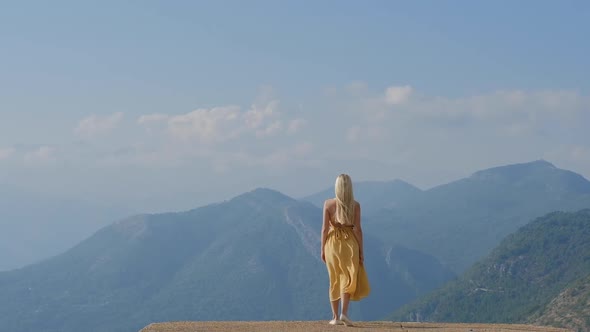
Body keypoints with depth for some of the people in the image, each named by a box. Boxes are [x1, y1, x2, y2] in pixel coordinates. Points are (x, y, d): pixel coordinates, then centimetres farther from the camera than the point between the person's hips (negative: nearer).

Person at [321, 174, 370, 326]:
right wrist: (361, 251, 0)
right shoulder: (355, 205, -7)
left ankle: (335, 317, 16)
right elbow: (358, 229, -7)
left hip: (332, 242, 1)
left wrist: (323, 249, 3)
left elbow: (325, 227, -6)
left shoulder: (328, 203, -6)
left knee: (335, 280, 15)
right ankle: (344, 313, -13)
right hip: (349, 243, -1)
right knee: (349, 279, 7)